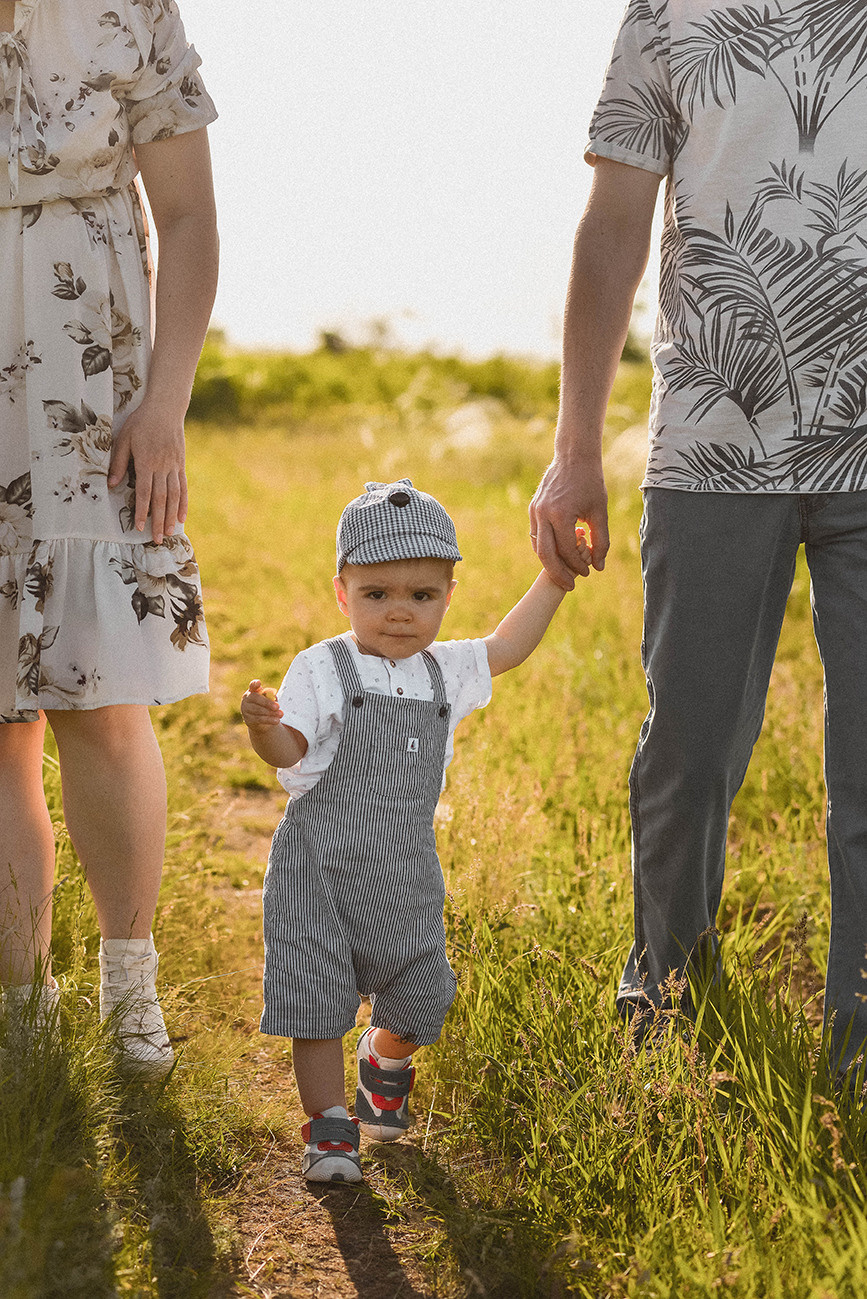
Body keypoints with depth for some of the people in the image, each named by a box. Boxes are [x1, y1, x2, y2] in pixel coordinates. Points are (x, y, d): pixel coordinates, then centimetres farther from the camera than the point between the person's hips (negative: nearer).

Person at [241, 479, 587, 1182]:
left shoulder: (443, 671, 7)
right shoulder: (322, 670, -10)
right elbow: (288, 751, -18)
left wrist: (554, 578, 16)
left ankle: (386, 1060, 42)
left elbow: (506, 648, 19)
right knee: (317, 1000, -4)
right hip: (320, 868, -4)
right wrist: (263, 725, -40)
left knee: (420, 1003, 10)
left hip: (406, 876, 5)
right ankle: (330, 1126, 11)